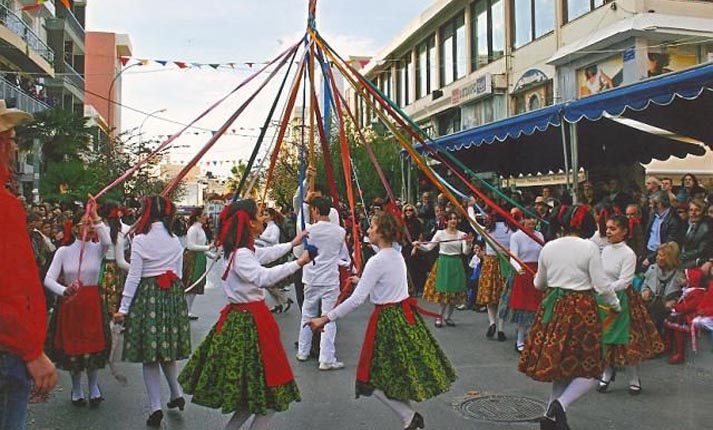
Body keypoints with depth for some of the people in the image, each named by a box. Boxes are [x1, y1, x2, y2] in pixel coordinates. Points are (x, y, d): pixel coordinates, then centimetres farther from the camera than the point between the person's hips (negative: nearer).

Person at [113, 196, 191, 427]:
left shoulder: (140, 240, -9)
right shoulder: (175, 241, 5)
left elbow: (133, 276, -10)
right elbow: (178, 274, 10)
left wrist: (123, 308, -6)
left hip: (147, 295, -4)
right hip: (174, 295, 4)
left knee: (149, 354, 3)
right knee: (167, 348, 20)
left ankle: (156, 407, 4)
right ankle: (177, 393, 23)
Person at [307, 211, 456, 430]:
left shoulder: (377, 261, -19)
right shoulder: (397, 256, 6)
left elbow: (357, 299, -23)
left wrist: (326, 319, -21)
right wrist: (362, 280, 34)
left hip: (388, 320, -8)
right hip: (405, 314, 8)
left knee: (376, 378, 3)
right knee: (402, 373, 16)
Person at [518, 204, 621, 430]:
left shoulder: (548, 247, 4)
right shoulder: (589, 247, -8)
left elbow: (539, 284, 15)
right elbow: (601, 285, -9)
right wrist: (615, 305, 10)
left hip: (553, 307, 5)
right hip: (581, 309, -5)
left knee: (560, 365, 15)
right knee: (588, 369, 5)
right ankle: (560, 404, -16)